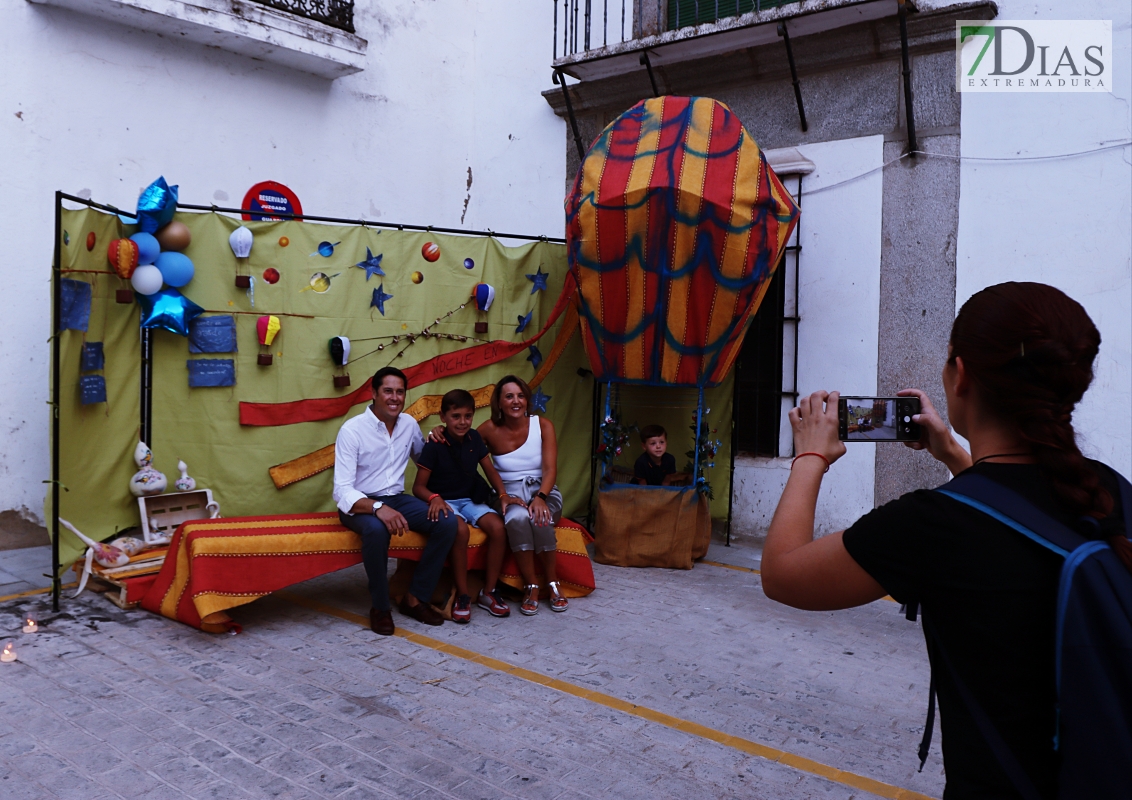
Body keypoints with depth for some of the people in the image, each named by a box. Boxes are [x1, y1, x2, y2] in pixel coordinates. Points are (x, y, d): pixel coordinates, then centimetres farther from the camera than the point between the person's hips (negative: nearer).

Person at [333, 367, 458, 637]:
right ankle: (380, 606, -16)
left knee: (447, 523, -18)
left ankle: (415, 598, -6)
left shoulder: (409, 424, 4)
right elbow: (342, 490, -21)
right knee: (377, 530, -39)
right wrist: (378, 508, -38)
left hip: (397, 499, 6)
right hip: (361, 504, -5)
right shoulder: (352, 429, -14)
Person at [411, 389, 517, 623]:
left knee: (498, 527, -23)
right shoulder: (434, 446, -13)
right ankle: (463, 596, -20)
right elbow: (419, 486, -12)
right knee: (460, 530, -36)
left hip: (470, 500, 5)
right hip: (444, 502, -5)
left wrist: (503, 495, -4)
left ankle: (488, 592, -8)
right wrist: (434, 498, -33)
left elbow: (490, 470, 11)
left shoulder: (474, 438, 2)